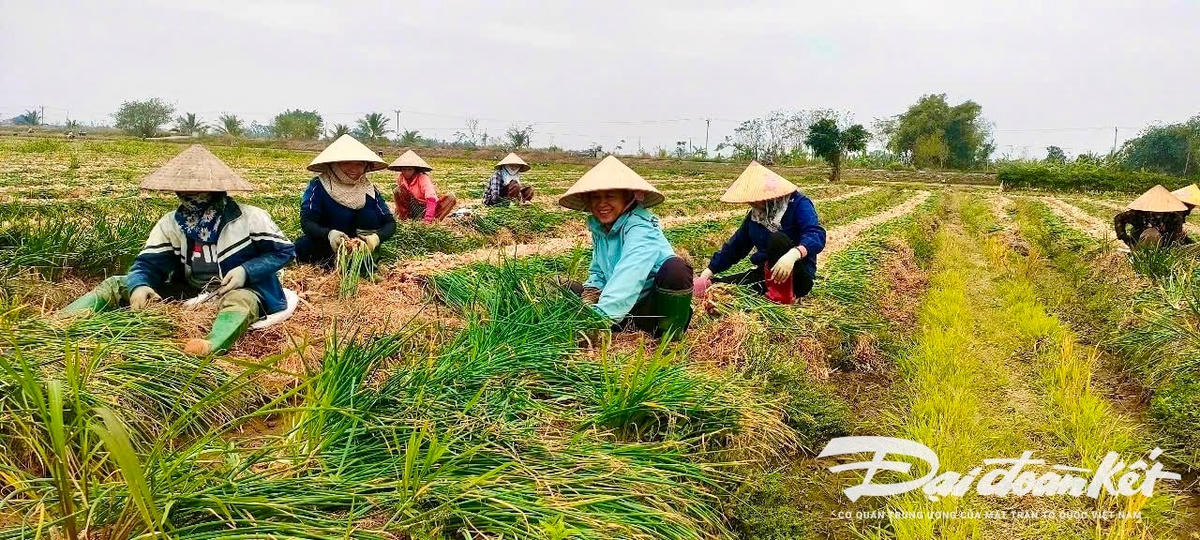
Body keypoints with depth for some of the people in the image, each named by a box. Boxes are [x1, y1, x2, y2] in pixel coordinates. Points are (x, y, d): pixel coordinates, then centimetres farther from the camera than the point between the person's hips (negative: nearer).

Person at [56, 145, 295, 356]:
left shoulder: (249, 219, -12)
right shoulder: (170, 223, 1)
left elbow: (285, 250, -8)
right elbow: (148, 263, -3)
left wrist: (246, 271, -22)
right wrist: (139, 286, -27)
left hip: (237, 291, -6)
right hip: (188, 293, 6)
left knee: (241, 300, -43)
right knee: (117, 284, -3)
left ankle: (211, 347, -72)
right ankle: (60, 323, -23)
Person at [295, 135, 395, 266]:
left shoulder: (369, 190, -9)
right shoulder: (319, 186, -15)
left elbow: (390, 223, -13)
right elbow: (306, 222, -23)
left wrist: (375, 238, -36)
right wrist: (329, 234, -45)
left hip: (358, 243, 2)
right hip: (326, 243, -2)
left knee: (370, 211, -22)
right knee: (302, 247, -32)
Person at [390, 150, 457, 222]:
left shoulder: (423, 178, -21)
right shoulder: (400, 178, -6)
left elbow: (431, 198, -33)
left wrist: (428, 219, -42)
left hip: (428, 207, -3)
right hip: (414, 209, 3)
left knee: (451, 199, -28)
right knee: (397, 190, -18)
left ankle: (435, 220, -43)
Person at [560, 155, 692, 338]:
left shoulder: (640, 228, -20)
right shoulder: (599, 227, 3)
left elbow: (629, 278, -35)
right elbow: (598, 272, 15)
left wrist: (600, 317, -46)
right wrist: (591, 293, -9)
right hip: (625, 311, 7)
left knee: (675, 269, -36)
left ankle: (670, 336, -15)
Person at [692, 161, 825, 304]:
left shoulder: (797, 204, -13)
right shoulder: (755, 215, 7)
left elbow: (817, 235, -29)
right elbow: (735, 247, 12)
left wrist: (793, 254, -49)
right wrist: (707, 274, 4)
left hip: (797, 277, -4)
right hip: (768, 274, 4)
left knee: (777, 239, -33)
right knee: (718, 286, -14)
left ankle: (784, 294, -23)